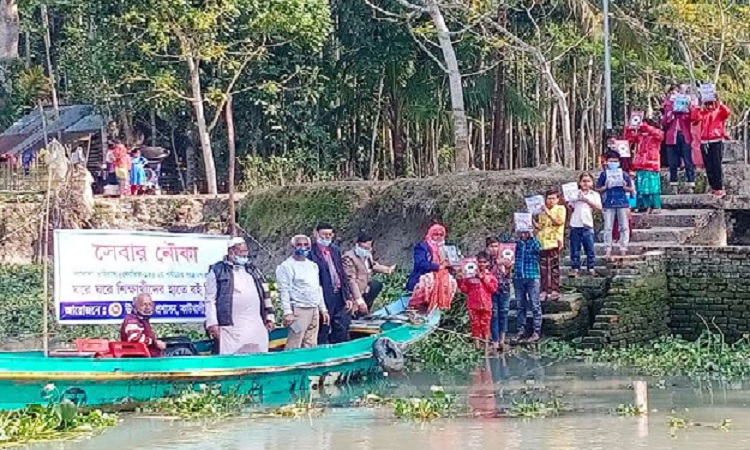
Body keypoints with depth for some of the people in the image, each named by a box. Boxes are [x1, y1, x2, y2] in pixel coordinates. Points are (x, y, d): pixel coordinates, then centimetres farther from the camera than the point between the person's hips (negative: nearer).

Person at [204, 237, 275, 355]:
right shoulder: (217, 271, 4)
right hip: (231, 327, -5)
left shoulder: (253, 270, 20)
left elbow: (265, 295, 23)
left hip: (257, 327, 5)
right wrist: (212, 323, -8)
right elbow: (210, 300, -1)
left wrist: (269, 317, 16)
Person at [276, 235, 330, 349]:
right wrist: (287, 312, -17)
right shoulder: (286, 266, -5)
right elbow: (284, 291, -10)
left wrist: (323, 309, 19)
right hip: (299, 309, -7)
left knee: (310, 346, 7)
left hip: (314, 310, 7)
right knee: (294, 347, -11)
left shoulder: (313, 266, 17)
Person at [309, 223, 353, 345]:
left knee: (341, 334, 13)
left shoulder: (335, 250, 13)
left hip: (339, 297, 7)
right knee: (322, 336, 2)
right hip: (324, 298, -7)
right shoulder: (312, 252, -11)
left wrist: (347, 297, 11)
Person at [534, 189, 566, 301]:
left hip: (554, 242, -5)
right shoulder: (542, 211, 17)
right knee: (543, 268, 2)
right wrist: (533, 222, 1)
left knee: (554, 267, -4)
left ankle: (555, 290, -3)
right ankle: (544, 290, 5)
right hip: (543, 242, 5)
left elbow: (559, 221, -12)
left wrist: (548, 213, -15)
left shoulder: (560, 209, 3)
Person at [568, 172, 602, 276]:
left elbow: (599, 207, -6)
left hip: (587, 225, -1)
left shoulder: (594, 195, 8)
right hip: (575, 225, 1)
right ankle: (575, 269, 9)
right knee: (575, 249, 4)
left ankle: (591, 268, 7)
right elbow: (569, 207, 8)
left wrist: (586, 200, -11)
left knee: (590, 248, 0)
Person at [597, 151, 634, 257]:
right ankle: (608, 249, 5)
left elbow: (631, 189, 8)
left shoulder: (623, 174, 5)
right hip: (608, 204, -1)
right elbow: (597, 189, 5)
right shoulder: (604, 174, 4)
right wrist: (605, 187, -12)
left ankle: (623, 249, 7)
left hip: (622, 203, 1)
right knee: (608, 227, 0)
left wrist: (624, 186, -12)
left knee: (624, 227, 2)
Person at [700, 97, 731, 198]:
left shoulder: (719, 111, 5)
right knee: (709, 167, 3)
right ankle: (713, 187, 9)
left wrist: (719, 102, -19)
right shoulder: (703, 112, 15)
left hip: (717, 141, -4)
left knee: (717, 165, -8)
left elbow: (727, 112, -15)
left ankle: (720, 188, -7)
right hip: (705, 142, 4)